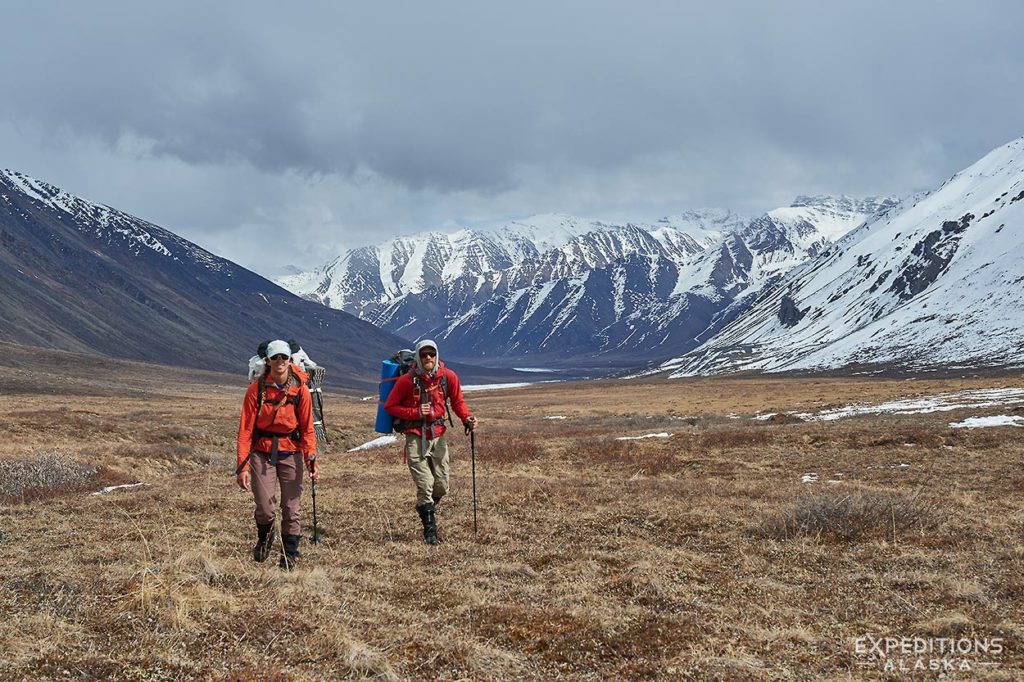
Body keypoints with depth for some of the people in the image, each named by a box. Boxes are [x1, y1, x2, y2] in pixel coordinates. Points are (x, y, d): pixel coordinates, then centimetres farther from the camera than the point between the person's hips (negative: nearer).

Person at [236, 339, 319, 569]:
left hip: (291, 452, 1)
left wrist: (311, 459, -11)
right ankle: (264, 538, 31)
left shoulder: (300, 390, -3)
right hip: (262, 452, -1)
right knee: (264, 508, -1)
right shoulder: (256, 389, -7)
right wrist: (242, 465, -12)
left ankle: (290, 554, 17)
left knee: (291, 508, 2)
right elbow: (245, 428, -7)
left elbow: (307, 428, 0)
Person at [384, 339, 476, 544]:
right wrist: (416, 412, -15)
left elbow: (457, 402, 10)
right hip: (416, 437, -4)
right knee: (425, 485, -10)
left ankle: (425, 509, 38)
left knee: (442, 487, 8)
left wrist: (467, 418, -9)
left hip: (438, 435, 4)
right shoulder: (407, 380, -11)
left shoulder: (448, 377, -3)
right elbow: (390, 406, -4)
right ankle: (430, 531, -1)